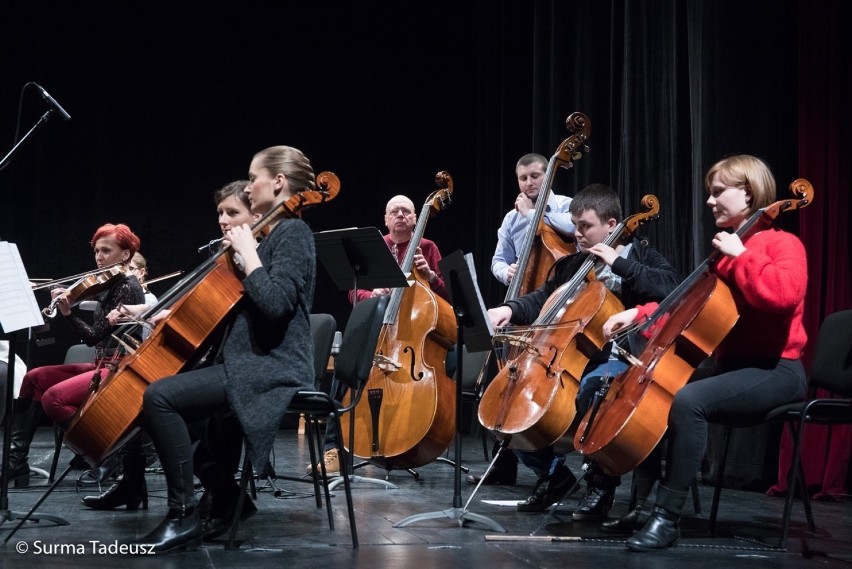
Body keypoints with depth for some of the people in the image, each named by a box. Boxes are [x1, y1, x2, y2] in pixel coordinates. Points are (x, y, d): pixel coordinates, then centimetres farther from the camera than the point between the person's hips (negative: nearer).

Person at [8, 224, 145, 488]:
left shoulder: (128, 288, -11)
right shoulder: (111, 286, 16)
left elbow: (94, 335, -15)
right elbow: (94, 337, 10)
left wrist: (69, 312, -16)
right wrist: (69, 307, 2)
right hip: (101, 365, 10)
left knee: (54, 397, -25)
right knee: (35, 378, 4)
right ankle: (16, 459, 1)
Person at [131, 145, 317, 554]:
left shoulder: (293, 232, -10)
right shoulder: (272, 234, 19)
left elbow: (276, 303, -25)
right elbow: (236, 302, 24)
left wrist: (247, 255, -15)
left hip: (271, 369, -11)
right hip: (253, 362, 11)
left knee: (160, 396, -23)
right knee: (177, 403, 17)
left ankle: (183, 516, -17)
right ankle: (229, 498, 16)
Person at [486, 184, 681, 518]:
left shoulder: (639, 255, 0)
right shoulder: (573, 264, 17)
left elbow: (670, 286, -18)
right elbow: (543, 299, 22)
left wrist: (619, 263, -20)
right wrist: (510, 309, 1)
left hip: (620, 359, -7)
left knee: (590, 387, -39)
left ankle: (601, 482, -20)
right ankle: (553, 472, 9)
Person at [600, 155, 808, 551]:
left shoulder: (781, 243, -9)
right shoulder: (724, 250, 16)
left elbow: (783, 294, -30)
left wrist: (740, 256, -19)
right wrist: (641, 313, 10)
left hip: (776, 372, -9)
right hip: (735, 366, 9)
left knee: (687, 400, -33)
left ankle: (668, 516, -27)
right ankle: (645, 500, 2)